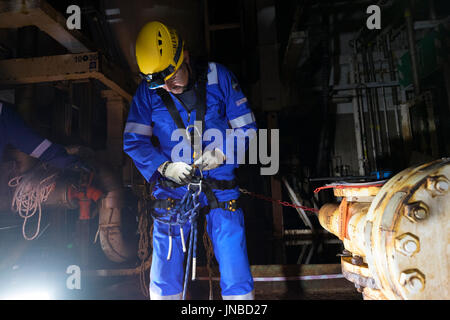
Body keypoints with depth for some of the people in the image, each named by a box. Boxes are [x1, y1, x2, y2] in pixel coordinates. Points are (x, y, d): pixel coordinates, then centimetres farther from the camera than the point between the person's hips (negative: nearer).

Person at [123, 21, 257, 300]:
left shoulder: (219, 77, -4)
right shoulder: (148, 90, -1)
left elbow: (246, 127, 1)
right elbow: (133, 140, 3)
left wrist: (221, 152, -17)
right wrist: (164, 166, -12)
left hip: (220, 185, -1)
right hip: (173, 186, 1)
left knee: (236, 276, 1)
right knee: (164, 280, 7)